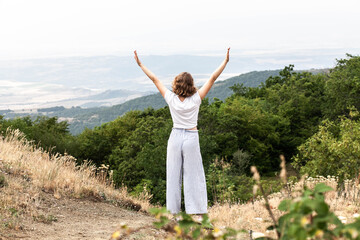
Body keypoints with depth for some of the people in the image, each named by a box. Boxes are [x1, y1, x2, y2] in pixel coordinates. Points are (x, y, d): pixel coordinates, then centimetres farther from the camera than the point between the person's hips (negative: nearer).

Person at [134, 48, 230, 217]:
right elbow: (212, 78, -5)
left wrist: (140, 64, 11)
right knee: (193, 176, 2)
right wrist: (226, 61, -1)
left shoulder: (171, 98, -4)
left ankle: (173, 211, 10)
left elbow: (154, 79, 4)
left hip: (175, 137, 2)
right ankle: (197, 212, 2)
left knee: (173, 175, 7)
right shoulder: (196, 99, -8)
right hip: (191, 138, -1)